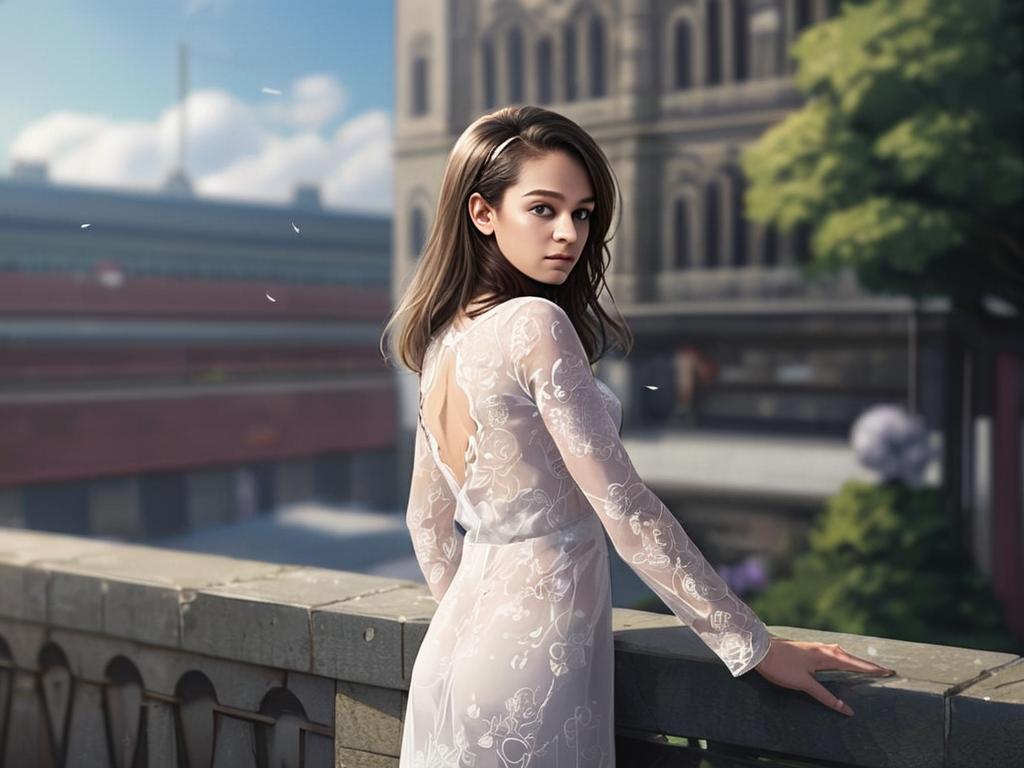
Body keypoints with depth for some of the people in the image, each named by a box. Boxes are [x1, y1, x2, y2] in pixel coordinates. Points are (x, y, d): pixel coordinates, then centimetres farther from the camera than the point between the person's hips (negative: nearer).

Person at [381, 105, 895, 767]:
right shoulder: (535, 325, -18)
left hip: (453, 651, 8)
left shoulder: (443, 339, 6)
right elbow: (623, 507, -20)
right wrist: (754, 645, -13)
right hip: (531, 669, -8)